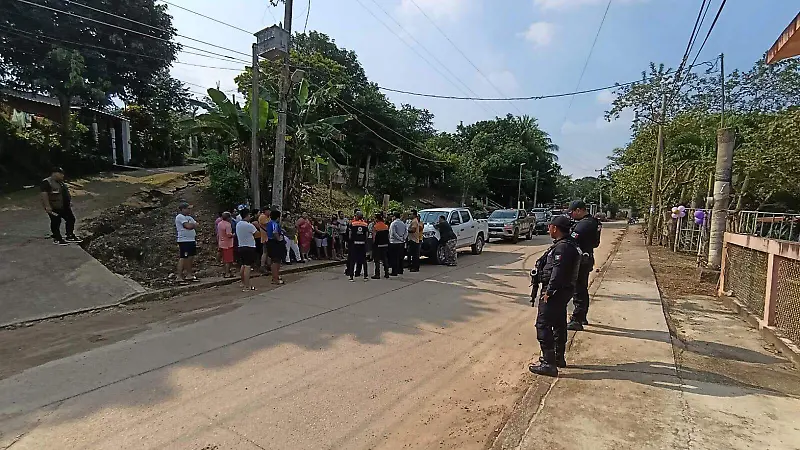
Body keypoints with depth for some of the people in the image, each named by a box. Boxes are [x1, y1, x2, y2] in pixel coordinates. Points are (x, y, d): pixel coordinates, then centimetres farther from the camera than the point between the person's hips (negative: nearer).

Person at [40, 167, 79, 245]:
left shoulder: (61, 182, 14)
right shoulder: (46, 182, -13)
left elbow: (66, 193, 24)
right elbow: (44, 194, -19)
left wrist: (70, 201, 20)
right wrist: (47, 206, -24)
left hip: (65, 206, 9)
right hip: (54, 207, -9)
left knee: (71, 219, 11)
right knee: (56, 222, -1)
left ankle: (70, 236, 20)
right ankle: (57, 239, 7)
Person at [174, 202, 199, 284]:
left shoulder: (189, 217, 18)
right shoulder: (180, 217, -9)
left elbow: (196, 225, 13)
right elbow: (188, 226, -19)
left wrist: (191, 225, -5)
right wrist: (193, 224, 0)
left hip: (192, 240, 9)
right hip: (184, 241, -9)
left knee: (191, 258, 13)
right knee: (183, 258, -7)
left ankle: (189, 275, 23)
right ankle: (179, 277, -3)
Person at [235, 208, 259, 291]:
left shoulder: (238, 224, 8)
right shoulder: (249, 225, -16)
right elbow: (257, 234, -11)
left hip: (241, 246, 8)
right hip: (249, 247, -8)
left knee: (243, 266, 19)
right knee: (247, 266, -6)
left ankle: (243, 283, 31)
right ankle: (246, 286, -4)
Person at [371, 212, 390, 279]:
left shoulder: (375, 227, -13)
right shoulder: (386, 226, 4)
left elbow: (374, 237, -13)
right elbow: (388, 236, 8)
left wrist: (373, 244, -1)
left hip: (377, 245, -5)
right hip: (385, 244, 5)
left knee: (377, 260, 1)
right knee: (385, 259, 13)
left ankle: (377, 274, 2)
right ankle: (386, 273, 17)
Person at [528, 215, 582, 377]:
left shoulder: (562, 246, -21)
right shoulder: (570, 244, 12)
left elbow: (558, 272, -27)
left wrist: (549, 291, -24)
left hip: (555, 291, -11)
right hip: (564, 290, 11)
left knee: (543, 325, -7)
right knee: (559, 324, 20)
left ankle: (549, 364, -4)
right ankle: (559, 358, 33)